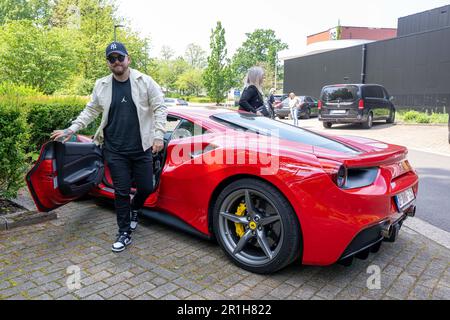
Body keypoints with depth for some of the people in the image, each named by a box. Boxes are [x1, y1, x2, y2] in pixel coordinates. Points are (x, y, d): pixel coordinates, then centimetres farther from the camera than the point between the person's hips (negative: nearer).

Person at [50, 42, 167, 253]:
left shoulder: (145, 81, -2)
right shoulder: (101, 86, 6)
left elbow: (159, 108, -3)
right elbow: (90, 111, 15)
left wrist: (158, 136, -11)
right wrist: (70, 130, 8)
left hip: (142, 148, -1)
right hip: (115, 150, 1)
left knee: (146, 187, 5)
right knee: (121, 192, 5)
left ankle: (135, 209, 39)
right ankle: (124, 233, 19)